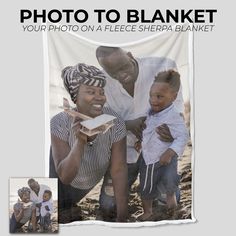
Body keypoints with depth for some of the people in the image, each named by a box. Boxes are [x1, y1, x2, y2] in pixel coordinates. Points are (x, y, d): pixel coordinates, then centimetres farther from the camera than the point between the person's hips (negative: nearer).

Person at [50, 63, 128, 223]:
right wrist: (79, 142, -52)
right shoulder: (60, 123, -35)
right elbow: (65, 176, -36)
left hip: (98, 180, 2)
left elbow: (119, 170, -27)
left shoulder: (115, 122, -32)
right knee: (64, 216, 16)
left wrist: (122, 218, -28)